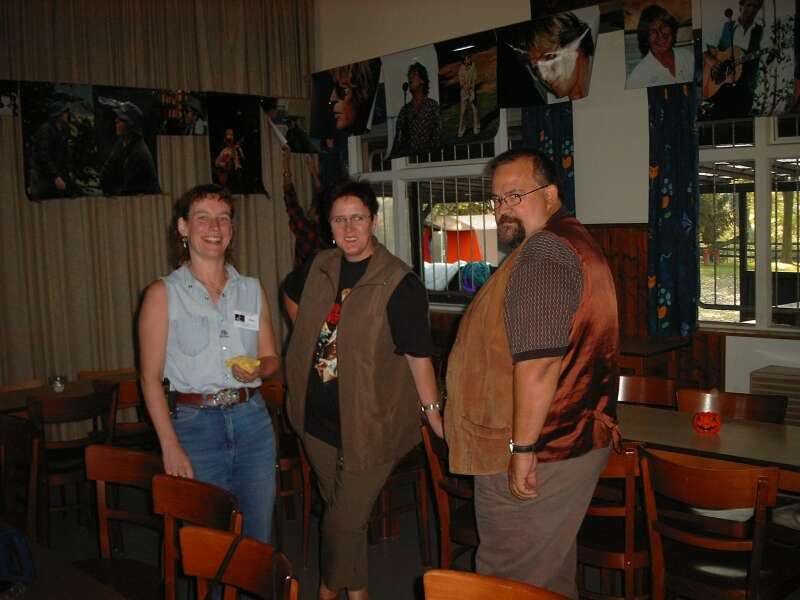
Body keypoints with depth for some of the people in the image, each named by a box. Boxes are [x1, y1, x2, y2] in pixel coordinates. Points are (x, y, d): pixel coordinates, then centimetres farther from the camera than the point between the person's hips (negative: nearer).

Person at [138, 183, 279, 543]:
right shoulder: (163, 293, -2)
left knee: (259, 536, 9)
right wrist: (170, 446, -12)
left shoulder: (252, 290, 9)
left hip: (251, 419, 3)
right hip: (195, 424, -3)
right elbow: (151, 377, -5)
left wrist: (258, 370, -8)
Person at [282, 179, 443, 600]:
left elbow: (418, 356, -15)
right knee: (340, 512, 21)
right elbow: (290, 294, 25)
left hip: (370, 424, -6)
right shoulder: (318, 269, 3)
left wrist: (435, 415, -19)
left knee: (345, 522, 1)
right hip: (317, 419, 6)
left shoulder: (400, 284, -15)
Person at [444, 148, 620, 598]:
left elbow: (539, 362, -27)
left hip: (539, 450, -11)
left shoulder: (543, 251, -20)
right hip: (572, 440, 11)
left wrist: (523, 448, -21)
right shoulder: (571, 242, 16)